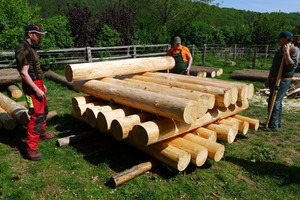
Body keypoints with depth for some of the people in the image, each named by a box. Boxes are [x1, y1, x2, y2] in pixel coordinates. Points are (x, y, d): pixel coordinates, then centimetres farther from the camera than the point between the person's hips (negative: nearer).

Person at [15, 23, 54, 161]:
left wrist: (42, 85, 21)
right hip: (31, 87, -10)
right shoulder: (23, 50, -17)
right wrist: (36, 89, -22)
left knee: (44, 111, 22)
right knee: (37, 116, -11)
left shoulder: (31, 48, 13)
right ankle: (30, 149, -5)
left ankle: (41, 133, 43)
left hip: (38, 84, 10)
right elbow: (24, 73, -21)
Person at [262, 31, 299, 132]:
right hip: (275, 80, 9)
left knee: (274, 102, -12)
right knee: (277, 102, 14)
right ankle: (277, 123, 25)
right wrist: (269, 79, 20)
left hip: (283, 81, -9)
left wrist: (286, 53, -24)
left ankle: (273, 125, -7)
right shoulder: (279, 49, 16)